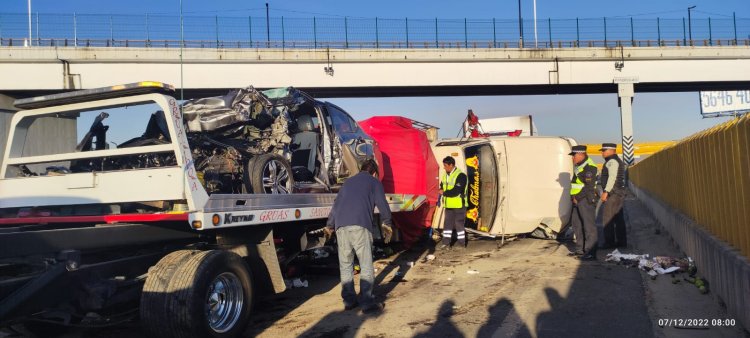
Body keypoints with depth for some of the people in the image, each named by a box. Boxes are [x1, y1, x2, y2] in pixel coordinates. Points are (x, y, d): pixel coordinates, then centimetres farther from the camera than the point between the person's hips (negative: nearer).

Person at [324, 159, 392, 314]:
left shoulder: (348, 182, 28)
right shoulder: (374, 182, 14)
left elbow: (336, 204, 30)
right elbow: (382, 205, 9)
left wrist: (329, 225, 42)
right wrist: (386, 224, 25)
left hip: (341, 226, 5)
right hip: (360, 226, -5)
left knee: (345, 264, 13)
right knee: (366, 265, -1)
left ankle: (349, 300, 16)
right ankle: (367, 302, -4)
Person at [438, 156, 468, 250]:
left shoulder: (460, 176, -17)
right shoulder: (445, 175, 10)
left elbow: (456, 191, -24)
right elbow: (442, 186, 18)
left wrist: (444, 193, -12)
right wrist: (443, 197, -2)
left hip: (459, 205, -8)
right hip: (449, 205, 8)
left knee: (459, 223, 1)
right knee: (447, 223, 6)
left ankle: (461, 242, 13)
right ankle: (446, 243, 10)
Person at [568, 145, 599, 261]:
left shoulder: (589, 167, -14)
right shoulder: (579, 166, 18)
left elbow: (589, 186, -20)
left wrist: (577, 197, -16)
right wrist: (574, 197, 11)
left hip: (586, 200, -11)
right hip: (578, 200, 11)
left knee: (589, 226, -9)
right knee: (577, 225, 16)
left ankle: (591, 253, -8)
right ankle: (580, 249, 26)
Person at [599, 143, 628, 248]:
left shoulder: (612, 161, -13)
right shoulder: (617, 160, 19)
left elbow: (612, 177, -23)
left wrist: (606, 191, -26)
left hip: (612, 193, -11)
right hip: (619, 192, 11)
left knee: (607, 219, -7)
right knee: (618, 218, 13)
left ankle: (609, 242, -5)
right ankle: (621, 241, 19)